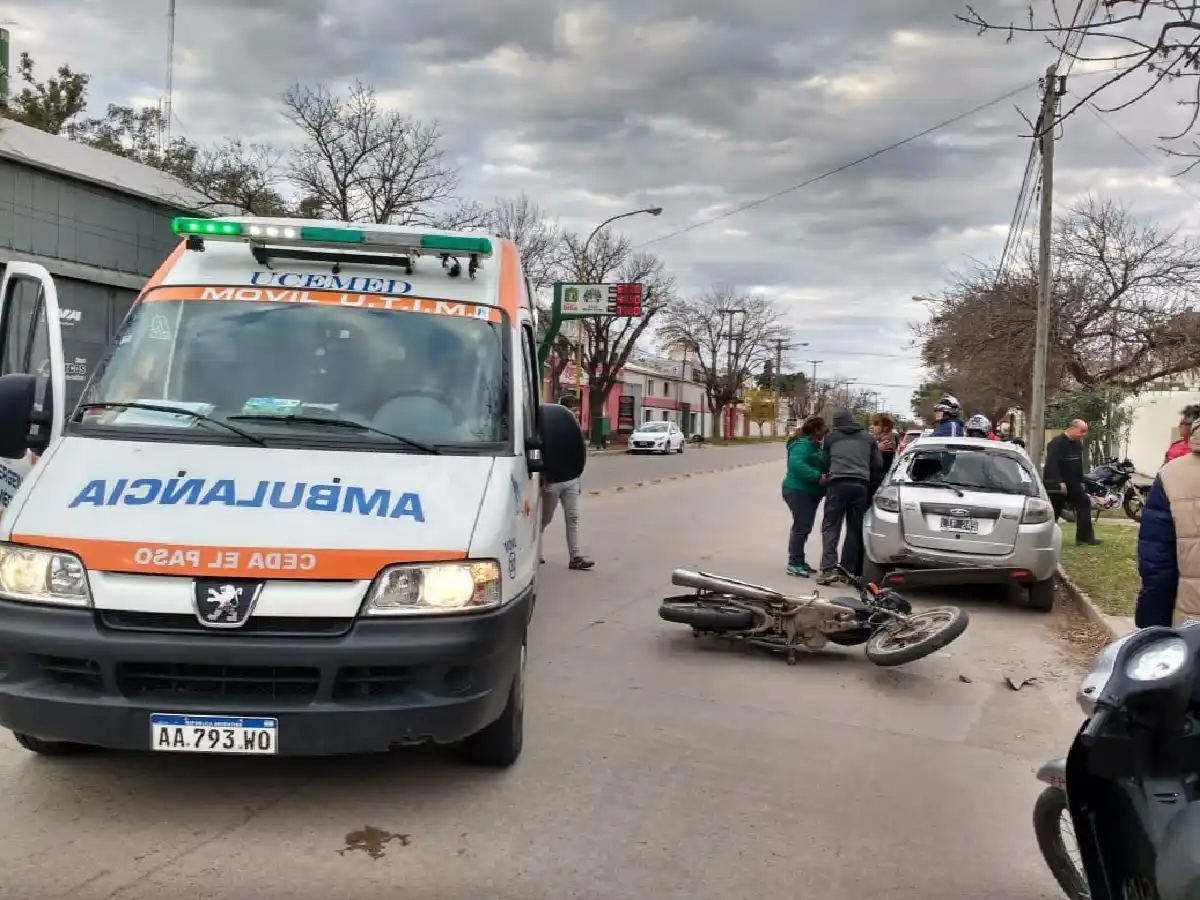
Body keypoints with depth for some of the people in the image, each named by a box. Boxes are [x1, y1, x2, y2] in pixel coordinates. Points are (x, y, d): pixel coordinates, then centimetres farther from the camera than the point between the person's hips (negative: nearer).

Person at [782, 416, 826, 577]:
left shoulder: (813, 444, 16)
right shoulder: (802, 444, -16)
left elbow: (819, 464, 23)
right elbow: (796, 463, -31)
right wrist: (817, 476, -34)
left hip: (809, 492, 10)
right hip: (798, 491, -10)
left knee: (804, 527, 14)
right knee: (801, 527, -10)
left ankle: (798, 561, 23)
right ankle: (793, 564, -7)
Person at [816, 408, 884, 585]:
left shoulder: (830, 437, 12)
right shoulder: (868, 438, 17)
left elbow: (824, 463, 16)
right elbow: (878, 465, 14)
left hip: (837, 483, -2)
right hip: (861, 486, 2)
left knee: (831, 526, 0)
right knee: (855, 529, 10)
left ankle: (829, 568, -14)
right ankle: (848, 570, 10)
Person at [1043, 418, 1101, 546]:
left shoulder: (1078, 444, 12)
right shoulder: (1057, 443, -17)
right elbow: (1052, 464, -24)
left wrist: (1081, 481, 18)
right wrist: (1060, 482, -28)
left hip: (1072, 483, 9)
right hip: (1056, 484, -9)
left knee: (1084, 505, 6)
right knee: (1053, 512, -4)